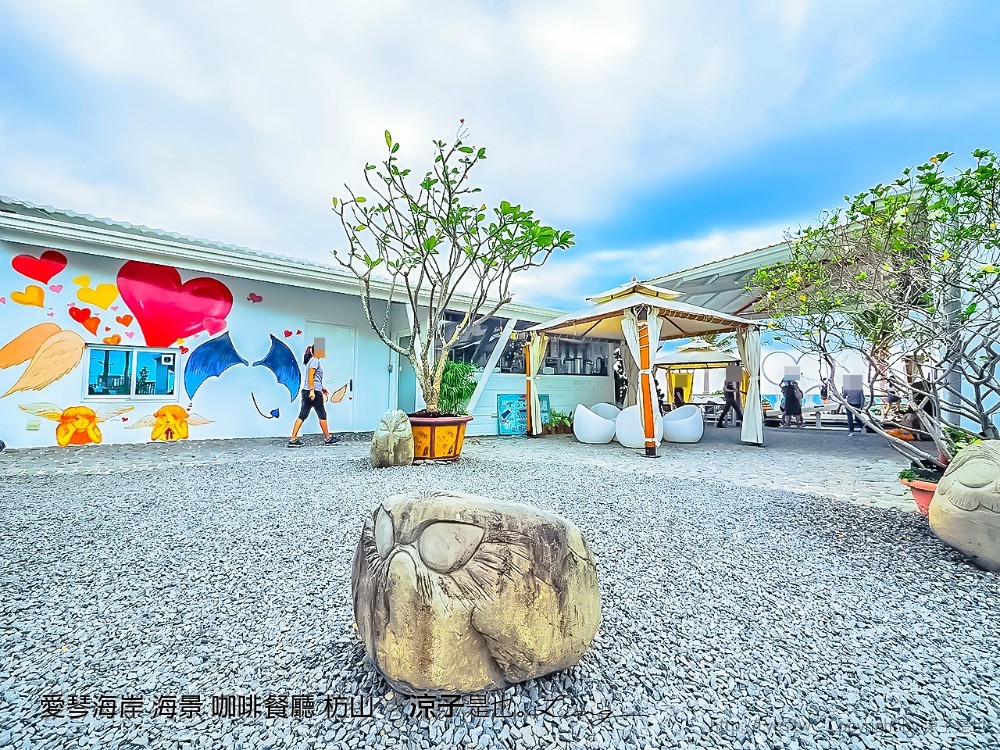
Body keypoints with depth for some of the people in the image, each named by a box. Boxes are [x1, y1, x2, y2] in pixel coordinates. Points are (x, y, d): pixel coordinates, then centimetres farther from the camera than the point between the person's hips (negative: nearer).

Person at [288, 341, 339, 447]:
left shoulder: (314, 360, 20)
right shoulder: (315, 360, -8)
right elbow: (310, 376, -18)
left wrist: (321, 388, 34)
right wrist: (312, 390, -24)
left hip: (306, 391, 9)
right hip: (313, 391, -9)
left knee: (302, 415, 6)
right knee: (322, 415, 3)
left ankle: (293, 439, 3)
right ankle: (328, 438, 14)